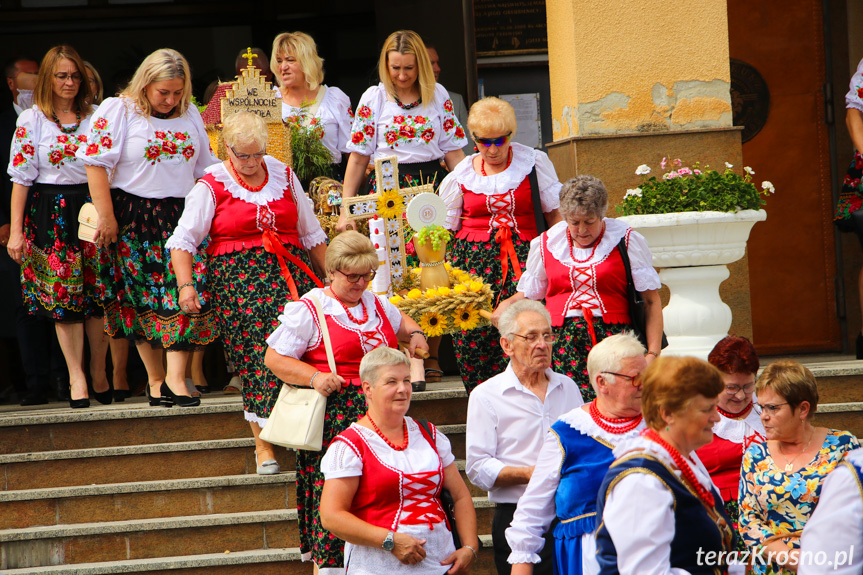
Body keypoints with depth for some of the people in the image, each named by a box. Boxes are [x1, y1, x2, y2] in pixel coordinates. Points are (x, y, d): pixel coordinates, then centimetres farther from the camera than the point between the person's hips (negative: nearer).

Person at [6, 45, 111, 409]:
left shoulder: (93, 117, 9)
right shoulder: (31, 120, 1)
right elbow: (21, 178, -1)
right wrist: (16, 230, -5)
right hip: (51, 212, -2)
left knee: (98, 295, 0)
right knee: (63, 297, -3)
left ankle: (99, 372, 13)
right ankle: (76, 378, 1)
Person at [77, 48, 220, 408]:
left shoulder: (190, 115, 12)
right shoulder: (117, 111, -4)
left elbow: (205, 167, 19)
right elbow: (96, 164, -9)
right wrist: (106, 217, -13)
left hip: (181, 215, 3)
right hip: (134, 219, -3)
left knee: (188, 291, -11)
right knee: (143, 297, 1)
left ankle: (175, 379, -15)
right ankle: (155, 379, 10)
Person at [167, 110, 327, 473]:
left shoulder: (283, 175, 14)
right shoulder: (211, 185, 2)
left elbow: (311, 233, 21)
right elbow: (183, 239, -3)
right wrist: (186, 284, -16)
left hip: (290, 270, 3)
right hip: (237, 276, -3)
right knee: (256, 352, -11)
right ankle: (262, 442, -8)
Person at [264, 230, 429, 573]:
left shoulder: (375, 303, 17)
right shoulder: (308, 309, -3)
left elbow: (400, 320, 39)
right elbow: (274, 358, -4)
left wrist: (414, 334, 16)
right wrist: (314, 377, -18)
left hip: (379, 413, 6)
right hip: (335, 414, -5)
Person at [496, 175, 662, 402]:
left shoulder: (627, 241, 7)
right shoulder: (545, 244, 15)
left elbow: (651, 301, 6)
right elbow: (529, 294, 25)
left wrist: (653, 353, -3)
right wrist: (506, 304, 1)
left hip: (612, 338, -2)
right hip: (561, 343, 2)